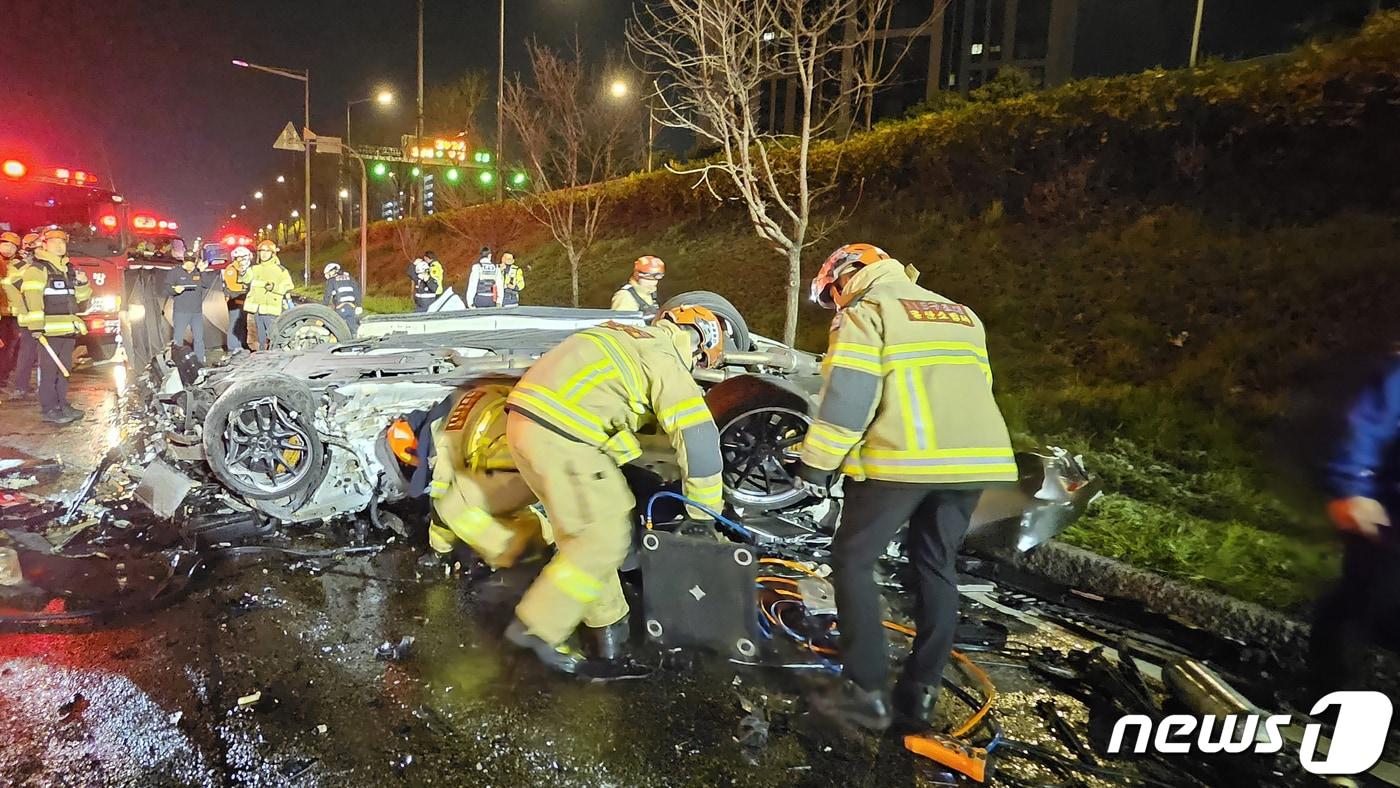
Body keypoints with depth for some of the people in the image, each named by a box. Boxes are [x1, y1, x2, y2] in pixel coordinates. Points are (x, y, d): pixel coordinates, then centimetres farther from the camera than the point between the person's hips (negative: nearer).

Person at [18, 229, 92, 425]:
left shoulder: (69, 269, 18)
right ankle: (49, 410, -3)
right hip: (50, 330, -8)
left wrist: (82, 283, 4)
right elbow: (32, 299, -15)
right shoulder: (38, 269, -6)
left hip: (68, 328, 8)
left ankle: (62, 405, 20)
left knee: (64, 369, 13)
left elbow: (81, 298, 26)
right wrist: (36, 326, -23)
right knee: (49, 370, -6)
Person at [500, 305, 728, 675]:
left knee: (581, 530, 19)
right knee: (605, 541, 2)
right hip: (562, 437, -9)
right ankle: (537, 627, 9)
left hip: (524, 420, 10)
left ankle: (604, 623, 28)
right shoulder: (665, 360, -2)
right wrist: (705, 512, 1)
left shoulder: (623, 338, 25)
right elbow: (699, 437, -8)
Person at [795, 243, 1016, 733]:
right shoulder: (962, 314, 25)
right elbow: (975, 386, 23)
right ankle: (921, 692, 21)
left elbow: (847, 395, -8)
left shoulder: (867, 311, 3)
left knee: (854, 560, 6)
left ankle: (865, 689, 5)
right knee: (936, 567, 17)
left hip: (902, 457, -7)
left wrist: (817, 462, -4)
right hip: (975, 457, 7)